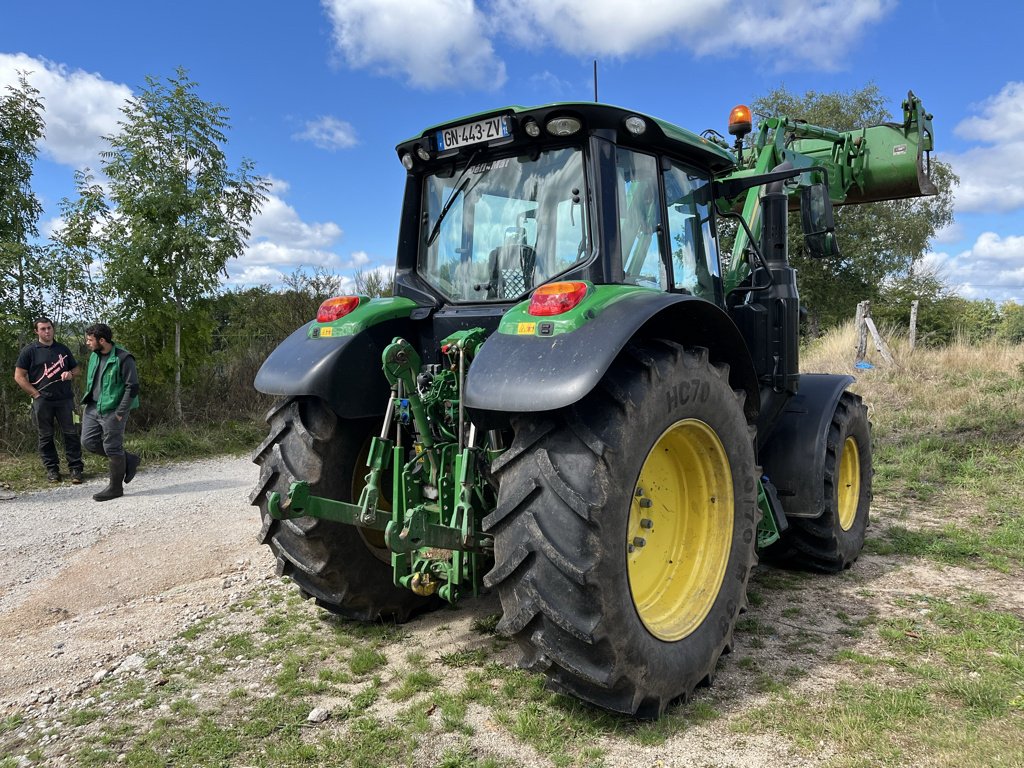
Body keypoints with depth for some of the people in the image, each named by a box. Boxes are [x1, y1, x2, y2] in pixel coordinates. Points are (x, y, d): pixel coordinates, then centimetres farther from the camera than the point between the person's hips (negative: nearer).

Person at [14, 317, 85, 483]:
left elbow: (76, 369, 21)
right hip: (42, 401, -2)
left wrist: (70, 374, -3)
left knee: (71, 434, 0)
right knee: (46, 437, 5)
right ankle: (51, 469, 15)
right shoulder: (30, 351, 2)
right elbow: (19, 376, -1)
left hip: (65, 399, 2)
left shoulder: (63, 349, 12)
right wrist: (36, 394, -8)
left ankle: (75, 468, 4)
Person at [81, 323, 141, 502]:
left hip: (112, 411, -8)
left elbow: (132, 387, -17)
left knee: (113, 448, -1)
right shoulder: (94, 356, 8)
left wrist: (120, 413, -18)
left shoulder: (123, 358, -16)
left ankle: (115, 487, 13)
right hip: (93, 407, 8)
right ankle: (128, 460, 21)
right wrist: (88, 403, 14)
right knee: (89, 441, 6)